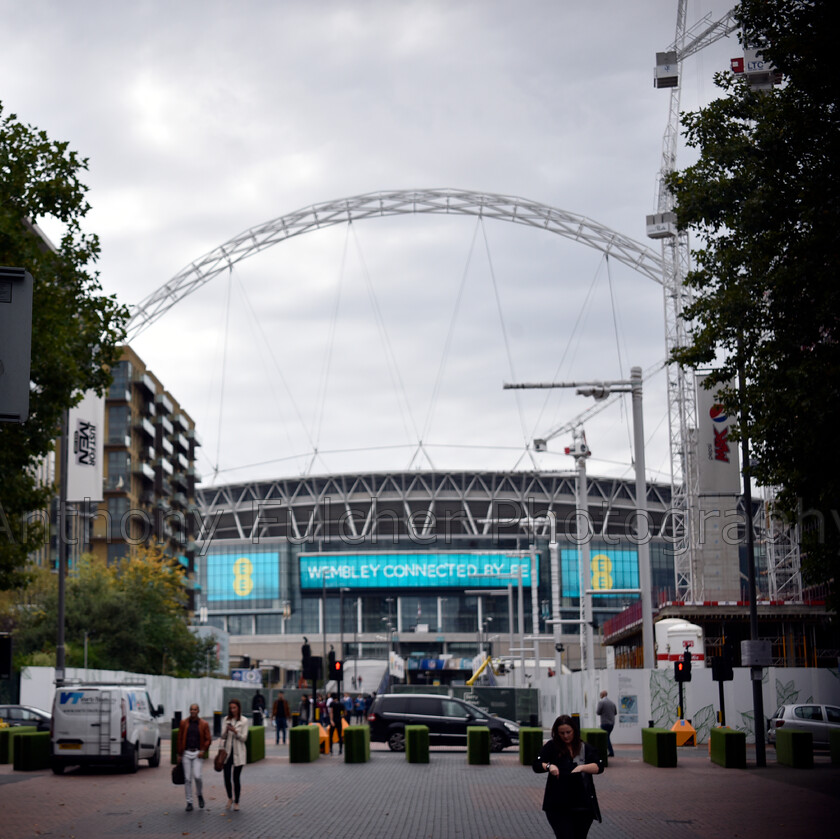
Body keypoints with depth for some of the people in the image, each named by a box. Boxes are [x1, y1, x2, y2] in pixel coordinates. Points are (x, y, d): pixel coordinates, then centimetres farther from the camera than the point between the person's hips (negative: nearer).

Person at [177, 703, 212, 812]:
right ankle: (189, 802, 8)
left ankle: (199, 795, 14)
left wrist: (203, 750, -10)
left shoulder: (204, 724, 2)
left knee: (197, 776, -14)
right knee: (187, 779, 1)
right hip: (186, 753, 1)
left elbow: (208, 739, 4)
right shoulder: (183, 723, 5)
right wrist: (179, 754, 5)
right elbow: (179, 739, 8)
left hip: (197, 753, -1)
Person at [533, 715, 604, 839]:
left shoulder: (586, 748, 5)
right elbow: (536, 765, -2)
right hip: (558, 806, -2)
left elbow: (599, 766, -7)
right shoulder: (551, 747, 4)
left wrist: (582, 767, -24)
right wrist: (549, 766, -23)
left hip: (583, 806, 2)